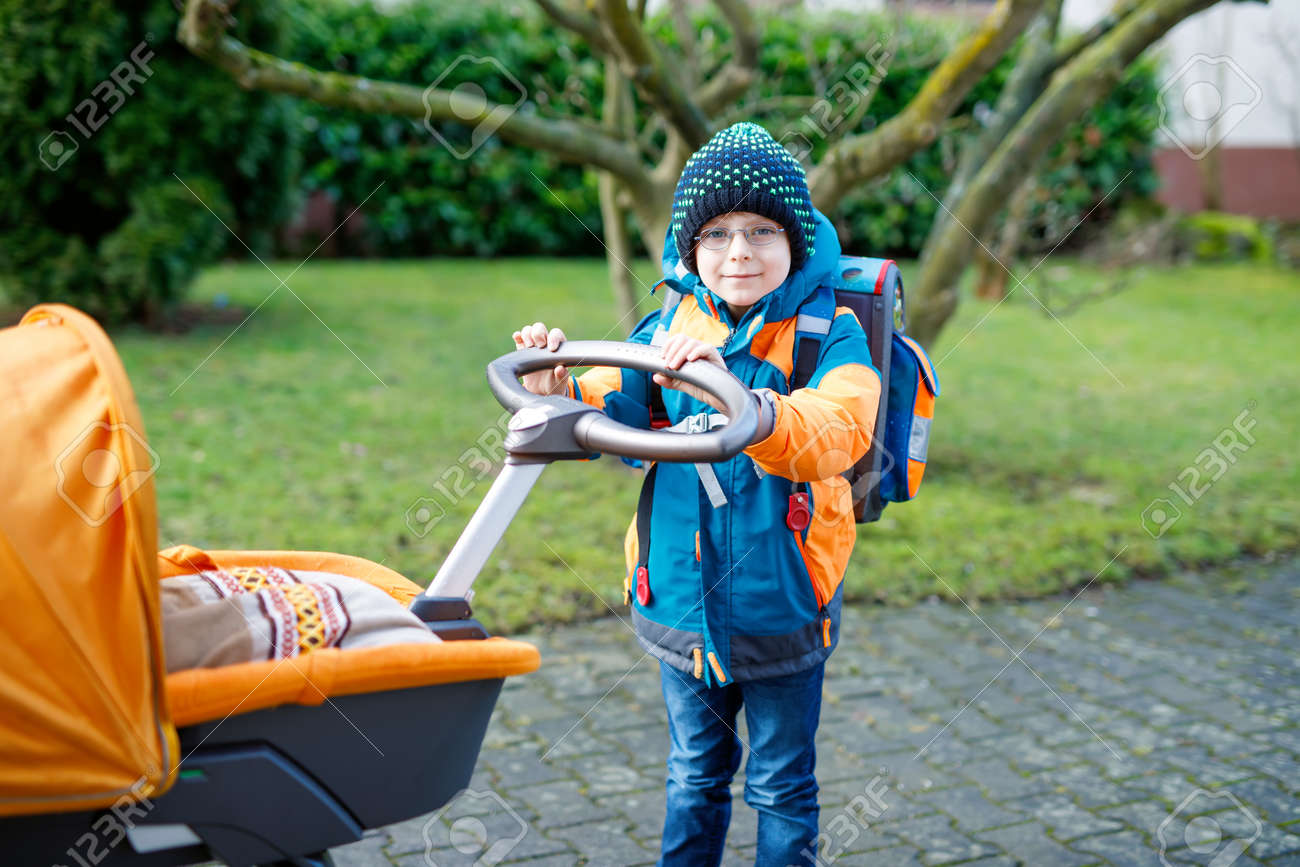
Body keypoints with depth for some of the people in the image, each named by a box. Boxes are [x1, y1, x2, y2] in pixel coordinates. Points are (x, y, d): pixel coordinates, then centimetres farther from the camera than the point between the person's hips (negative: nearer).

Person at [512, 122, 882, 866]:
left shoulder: (830, 334, -12)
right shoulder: (673, 326, 1)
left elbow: (835, 435, -30)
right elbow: (614, 408, -7)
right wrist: (561, 392, -30)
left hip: (781, 607, -3)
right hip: (682, 601, 4)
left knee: (782, 786, 14)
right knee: (695, 774, 22)